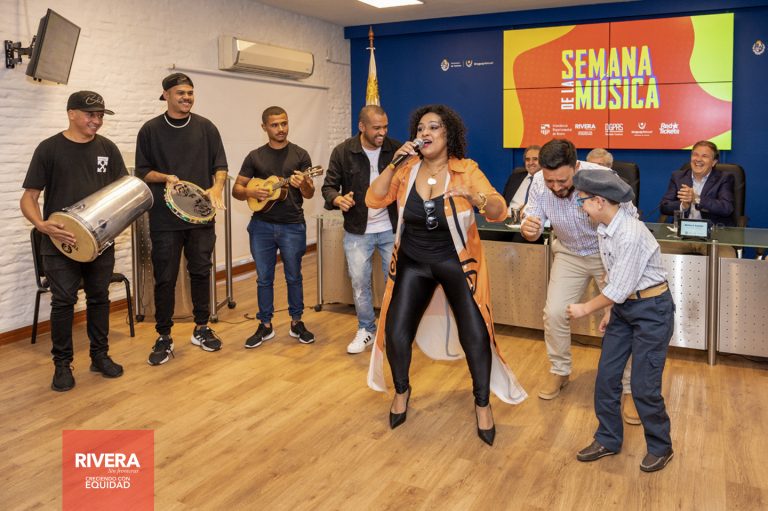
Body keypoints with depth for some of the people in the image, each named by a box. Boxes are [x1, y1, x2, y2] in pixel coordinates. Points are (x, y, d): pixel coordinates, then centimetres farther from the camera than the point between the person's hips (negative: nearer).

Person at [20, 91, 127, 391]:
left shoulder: (107, 148, 6)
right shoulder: (49, 149, -4)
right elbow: (28, 198, -4)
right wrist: (42, 225, -23)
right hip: (60, 242, -3)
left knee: (99, 297, 11)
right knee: (63, 301, 1)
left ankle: (100, 356, 24)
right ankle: (62, 364, 14)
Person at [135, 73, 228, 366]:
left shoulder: (205, 127, 7)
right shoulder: (151, 130, 2)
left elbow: (219, 165, 7)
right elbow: (142, 171, 4)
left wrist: (217, 186, -13)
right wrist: (165, 177, -16)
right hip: (165, 218, -2)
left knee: (200, 272, 10)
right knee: (165, 278, 1)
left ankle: (202, 329, 25)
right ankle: (164, 338, 12)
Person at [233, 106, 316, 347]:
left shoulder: (300, 155, 2)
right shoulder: (255, 156, 5)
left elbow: (310, 194, -1)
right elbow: (236, 189, 7)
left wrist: (303, 184, -23)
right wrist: (250, 192, -14)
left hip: (292, 226, -1)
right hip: (262, 226, 1)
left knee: (294, 277, 8)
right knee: (264, 278, 8)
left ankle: (296, 322, 22)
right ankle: (265, 325, 19)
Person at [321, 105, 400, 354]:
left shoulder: (396, 149, -5)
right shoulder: (343, 152, -8)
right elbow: (329, 186, -5)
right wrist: (338, 199, -26)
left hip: (391, 229, 1)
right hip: (357, 231, 0)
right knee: (359, 283, 7)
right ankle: (366, 330, 27)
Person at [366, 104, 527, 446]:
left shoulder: (466, 170, -13)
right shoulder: (407, 169, -4)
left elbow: (499, 213, -21)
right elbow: (374, 201, -10)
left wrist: (473, 195, -41)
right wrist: (393, 164, -19)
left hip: (457, 262, -2)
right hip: (413, 261, 2)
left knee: (476, 335, -7)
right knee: (396, 332, -4)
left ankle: (482, 403, 18)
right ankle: (402, 391, 26)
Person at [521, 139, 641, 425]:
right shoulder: (539, 183, -22)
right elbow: (534, 227, -14)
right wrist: (527, 230, -39)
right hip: (569, 254, 3)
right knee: (554, 313, -2)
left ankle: (630, 389, 9)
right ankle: (559, 372, 23)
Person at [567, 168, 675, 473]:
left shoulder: (631, 234, -28)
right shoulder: (604, 228, -2)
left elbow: (619, 288, -22)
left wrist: (586, 309, -10)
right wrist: (609, 310, 12)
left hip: (651, 310, -8)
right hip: (624, 307, 8)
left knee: (644, 385, -1)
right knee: (606, 376, 10)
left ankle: (660, 448, 23)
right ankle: (608, 440, 27)